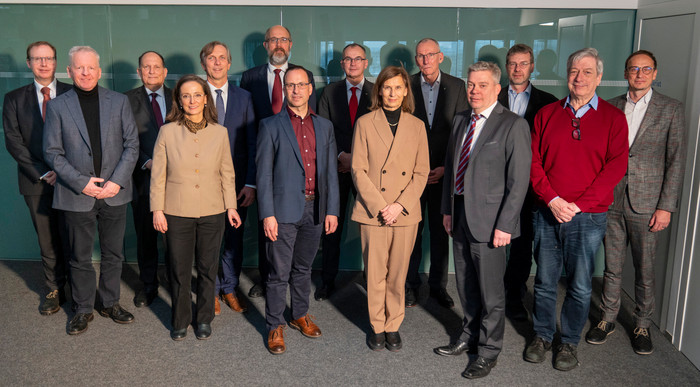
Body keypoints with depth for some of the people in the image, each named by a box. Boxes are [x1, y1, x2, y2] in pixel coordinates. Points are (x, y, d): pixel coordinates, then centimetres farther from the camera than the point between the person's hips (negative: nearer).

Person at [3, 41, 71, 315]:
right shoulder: (15, 99, 8)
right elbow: (13, 141, 1)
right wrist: (42, 173, -9)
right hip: (37, 181, 2)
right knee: (47, 242, 9)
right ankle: (54, 291, 23)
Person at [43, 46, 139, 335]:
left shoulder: (119, 101, 3)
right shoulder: (57, 106, 0)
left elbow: (132, 145, 0)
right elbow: (52, 152, -2)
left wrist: (117, 181, -11)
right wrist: (81, 182, -14)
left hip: (114, 193, 1)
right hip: (76, 195, -1)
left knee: (113, 254, 13)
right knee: (80, 257, 10)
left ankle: (110, 303, 30)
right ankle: (83, 309, 26)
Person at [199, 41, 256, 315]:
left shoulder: (244, 97, 5)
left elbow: (252, 143, 2)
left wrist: (251, 183, -6)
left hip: (237, 182, 2)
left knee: (234, 239, 11)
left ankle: (230, 289, 28)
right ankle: (212, 290, 25)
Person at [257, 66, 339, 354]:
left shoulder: (324, 126, 10)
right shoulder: (271, 126, -1)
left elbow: (331, 171, 10)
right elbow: (264, 173, -5)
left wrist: (332, 210, 4)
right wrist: (267, 214, -12)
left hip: (315, 209, 4)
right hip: (284, 210, -3)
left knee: (303, 268, 17)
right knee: (279, 273, 2)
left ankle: (301, 315, 34)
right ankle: (275, 327, 16)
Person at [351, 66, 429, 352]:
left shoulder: (417, 126, 7)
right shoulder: (365, 123, 2)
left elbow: (422, 172, 4)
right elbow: (358, 170, -2)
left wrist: (400, 205, -9)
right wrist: (379, 206, -11)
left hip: (405, 213, 1)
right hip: (372, 211, -1)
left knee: (398, 274, 8)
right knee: (375, 274, 5)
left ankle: (393, 326, 24)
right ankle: (377, 326, 22)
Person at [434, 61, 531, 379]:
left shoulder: (513, 125, -11)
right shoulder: (461, 120, 11)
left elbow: (519, 180, -14)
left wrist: (504, 225, -17)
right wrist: (447, 209, 13)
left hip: (489, 221, -7)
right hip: (460, 215, 7)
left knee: (490, 290, 5)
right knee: (465, 285, 20)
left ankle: (488, 351, 22)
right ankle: (470, 336, 39)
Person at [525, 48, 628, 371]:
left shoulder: (613, 118, 1)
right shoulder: (547, 114, 6)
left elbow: (616, 166, -5)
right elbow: (533, 161, 3)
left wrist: (578, 205, -12)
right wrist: (552, 200, -11)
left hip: (588, 218, -1)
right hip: (547, 213, 2)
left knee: (580, 286, 6)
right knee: (545, 280, 10)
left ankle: (569, 343, 23)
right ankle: (542, 336, 28)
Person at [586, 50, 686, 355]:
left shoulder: (671, 109, 0)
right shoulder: (611, 107, 8)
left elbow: (676, 160, -2)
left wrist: (666, 206, -8)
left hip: (646, 203, -2)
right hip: (611, 201, 2)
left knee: (645, 270, 7)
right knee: (612, 266, 11)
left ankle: (642, 326, 23)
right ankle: (608, 319, 25)